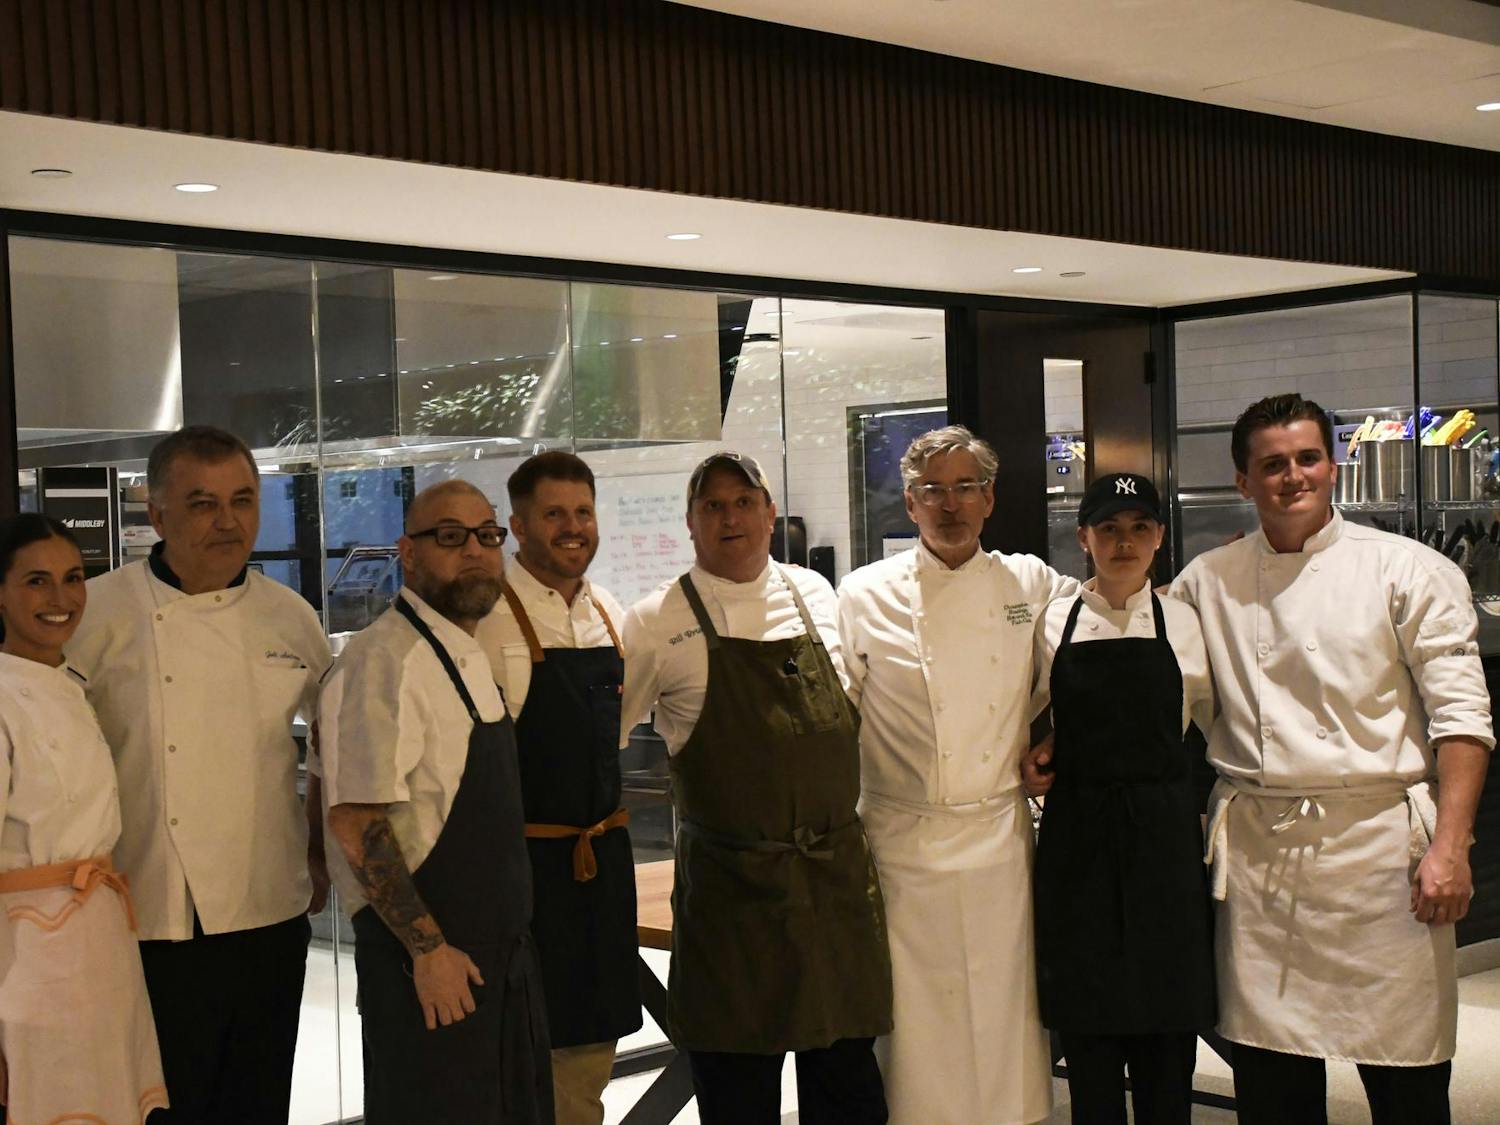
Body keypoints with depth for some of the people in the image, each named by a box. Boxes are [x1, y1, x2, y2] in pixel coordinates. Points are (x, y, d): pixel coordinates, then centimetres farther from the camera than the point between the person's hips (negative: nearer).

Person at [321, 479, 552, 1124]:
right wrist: (428, 947, -19)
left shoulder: (470, 659, 13)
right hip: (426, 959, -9)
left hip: (502, 950, 9)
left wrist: (507, 943, 17)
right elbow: (356, 821, -21)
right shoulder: (385, 662, -16)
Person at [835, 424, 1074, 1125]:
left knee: (1004, 1012, 7)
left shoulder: (1032, 586, 5)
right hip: (908, 846, -2)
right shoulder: (866, 596, 0)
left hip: (1002, 838, 2)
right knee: (917, 1018, 1)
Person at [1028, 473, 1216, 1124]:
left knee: (1169, 1017, 2)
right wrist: (1040, 759, -1)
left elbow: (1219, 721, 9)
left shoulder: (1184, 622, 4)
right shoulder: (1054, 624, 5)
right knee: (1086, 1020, 3)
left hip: (1164, 831, 0)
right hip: (1077, 831, 0)